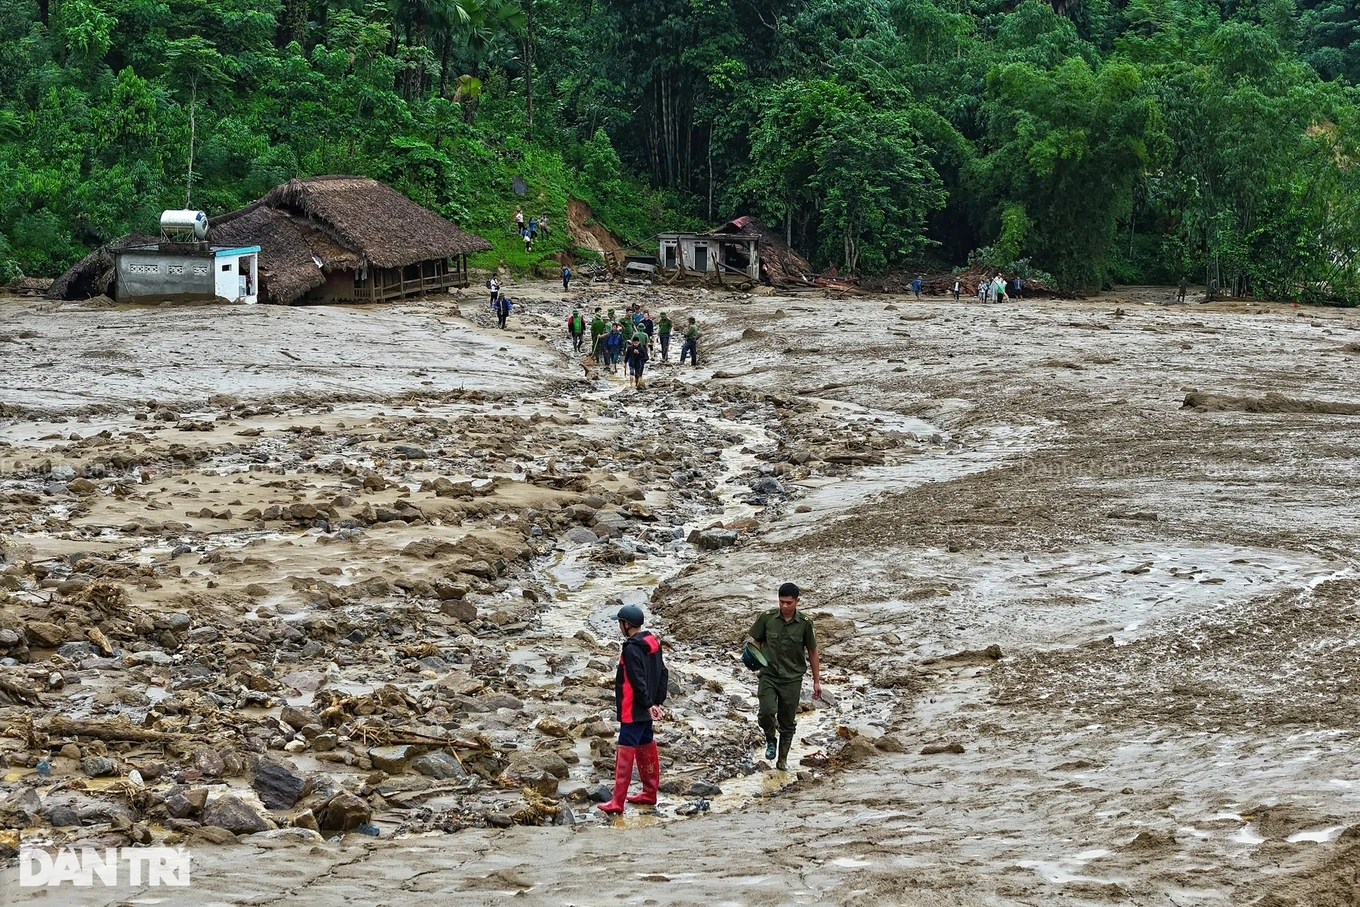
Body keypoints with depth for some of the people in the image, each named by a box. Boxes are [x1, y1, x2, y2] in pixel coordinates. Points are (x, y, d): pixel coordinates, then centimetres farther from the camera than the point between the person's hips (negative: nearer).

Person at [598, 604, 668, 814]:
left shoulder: (632, 649, -20)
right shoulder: (653, 643, 8)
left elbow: (638, 681, -22)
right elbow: (663, 674, 13)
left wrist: (648, 704, -15)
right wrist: (657, 701, 13)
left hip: (633, 710, -10)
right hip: (646, 710, 10)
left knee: (626, 753, -8)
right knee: (646, 747, 18)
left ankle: (618, 802, -9)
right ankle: (650, 792, 28)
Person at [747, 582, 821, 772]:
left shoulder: (805, 623, -6)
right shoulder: (767, 618, -6)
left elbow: (812, 652, 3)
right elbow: (756, 641, 8)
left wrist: (817, 681, 5)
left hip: (792, 679, 0)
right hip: (769, 675, 0)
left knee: (787, 722, 7)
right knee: (766, 712, -21)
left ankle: (783, 760, 24)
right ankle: (770, 740, 11)